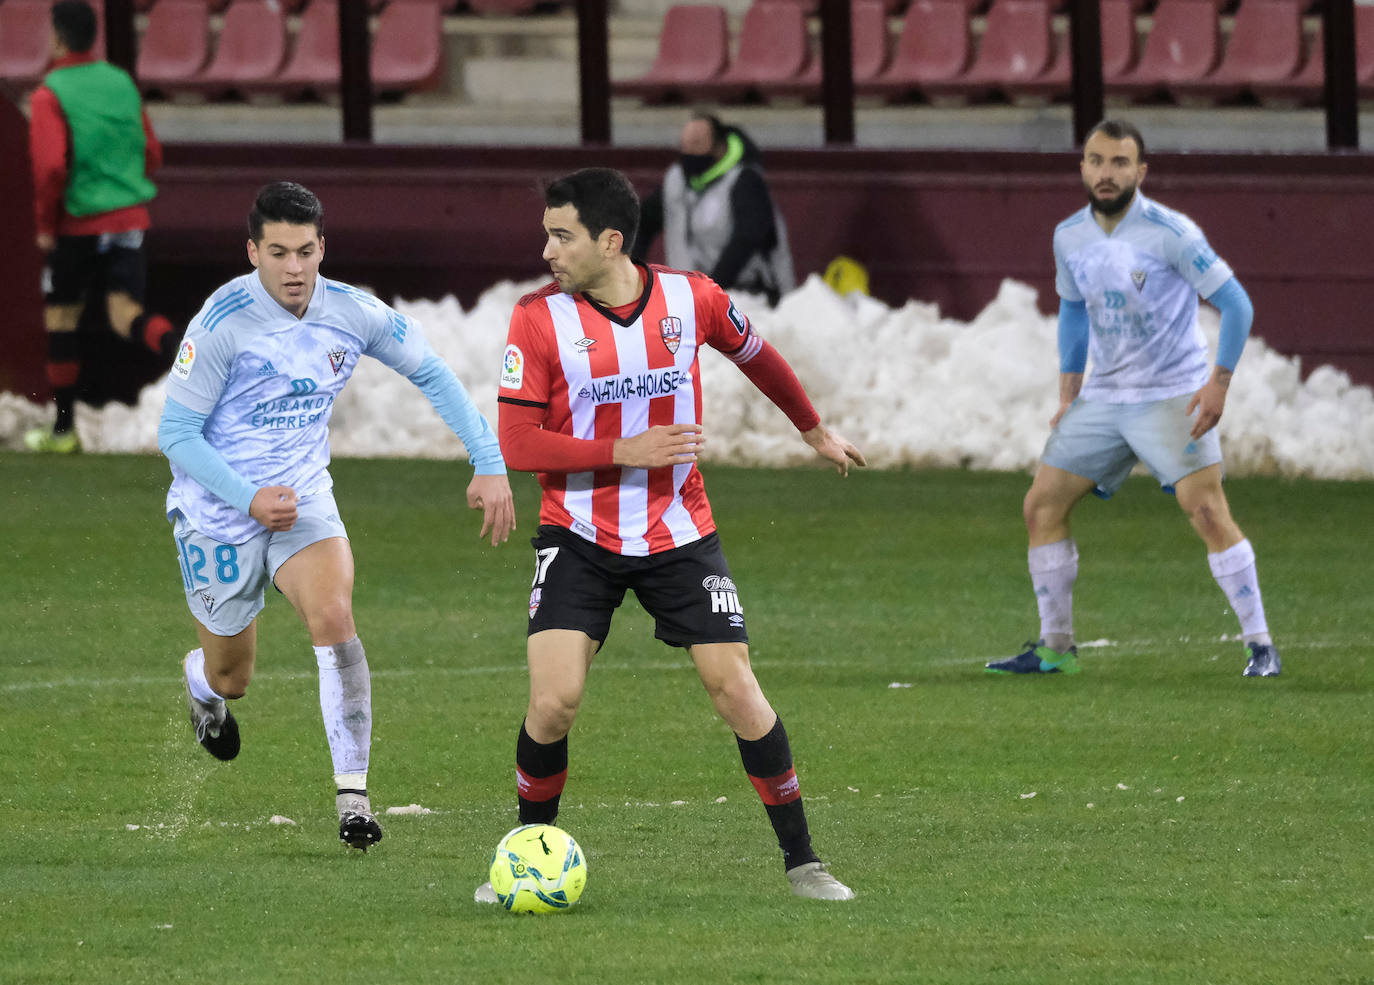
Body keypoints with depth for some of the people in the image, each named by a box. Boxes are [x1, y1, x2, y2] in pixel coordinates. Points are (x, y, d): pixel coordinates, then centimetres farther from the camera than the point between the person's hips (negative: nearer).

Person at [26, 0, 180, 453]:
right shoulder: (122, 84, 9)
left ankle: (63, 430, 19)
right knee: (126, 316, -3)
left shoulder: (50, 96, -9)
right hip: (130, 220, 4)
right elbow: (152, 155, 15)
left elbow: (51, 167, -19)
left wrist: (45, 224, -7)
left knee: (60, 318, 13)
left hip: (78, 225, -4)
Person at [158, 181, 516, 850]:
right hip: (218, 512, -2)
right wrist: (250, 498, -26)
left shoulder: (352, 314, -8)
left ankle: (352, 795, -24)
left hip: (302, 496, 2)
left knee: (333, 617, -26)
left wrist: (490, 466, 0)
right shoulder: (222, 324, -19)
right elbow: (177, 432, -15)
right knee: (232, 678, 10)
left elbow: (432, 376, 7)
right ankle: (203, 686, 51)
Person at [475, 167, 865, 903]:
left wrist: (814, 431, 29)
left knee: (736, 689, -5)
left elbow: (755, 355, 16)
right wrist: (623, 452, -20)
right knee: (553, 701, -14)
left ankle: (801, 860, 7)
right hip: (578, 536, -1)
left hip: (678, 533, 1)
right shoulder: (539, 318, -10)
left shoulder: (690, 298, -5)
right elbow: (515, 443, -11)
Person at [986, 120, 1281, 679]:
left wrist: (1219, 382, -19)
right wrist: (1068, 390, 13)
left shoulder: (1171, 233, -15)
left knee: (1207, 512, -19)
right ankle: (1055, 647, 13)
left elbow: (1235, 303, -11)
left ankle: (1260, 646, -12)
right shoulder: (1070, 238, 3)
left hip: (1174, 396, -6)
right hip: (1103, 397, 6)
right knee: (1042, 507, 2)